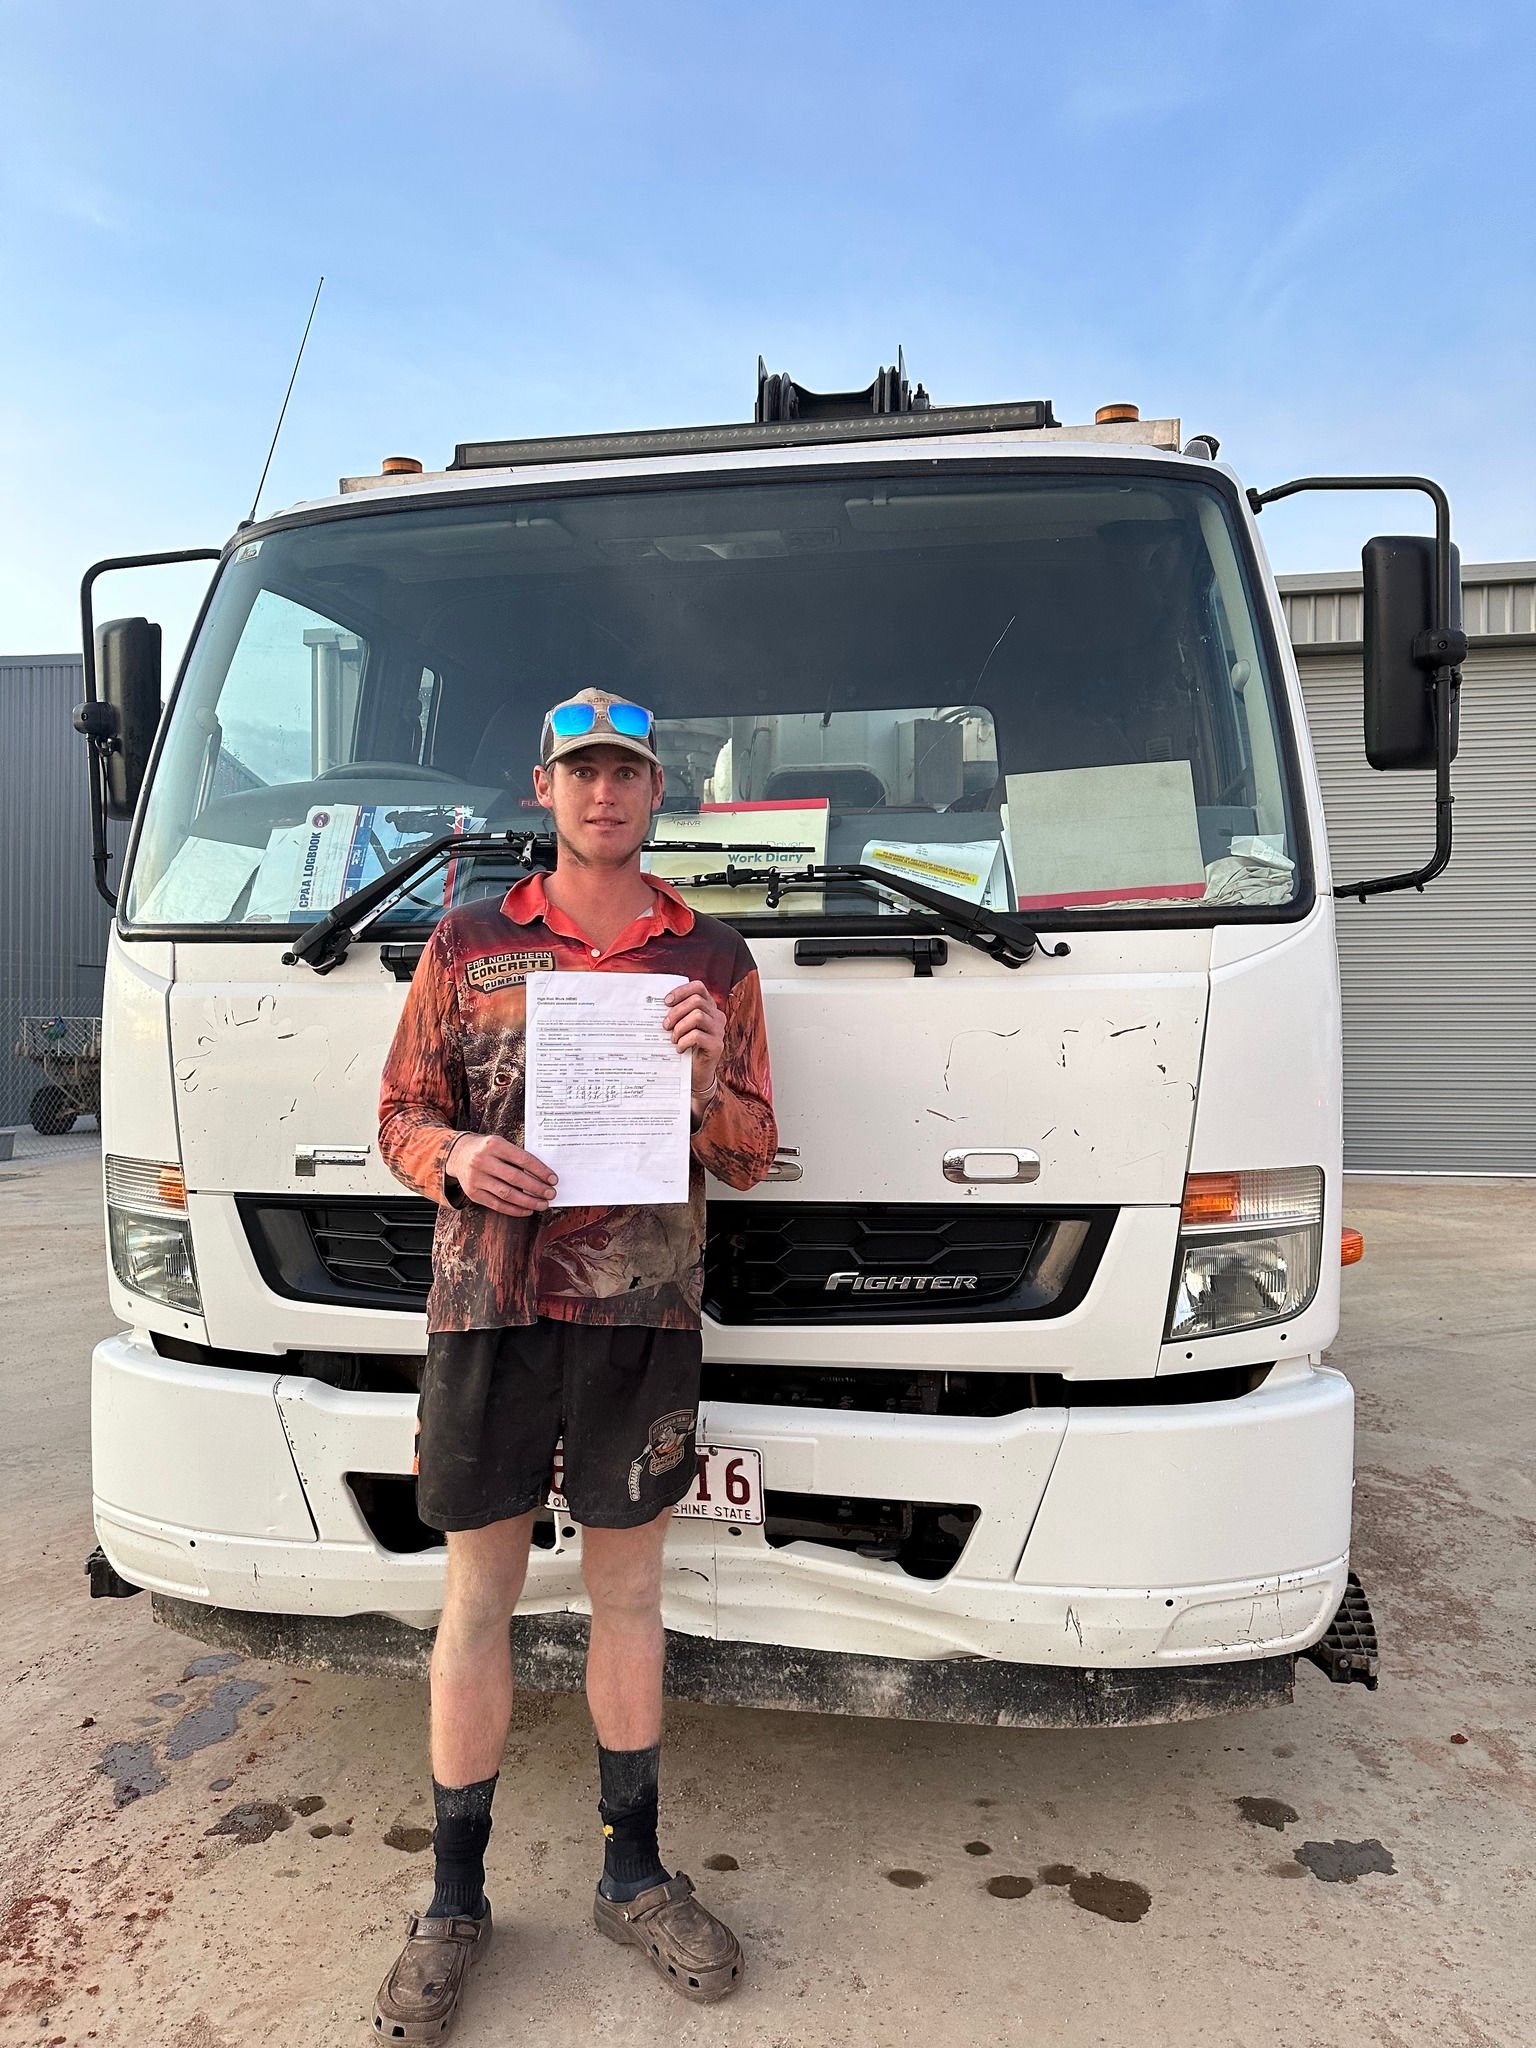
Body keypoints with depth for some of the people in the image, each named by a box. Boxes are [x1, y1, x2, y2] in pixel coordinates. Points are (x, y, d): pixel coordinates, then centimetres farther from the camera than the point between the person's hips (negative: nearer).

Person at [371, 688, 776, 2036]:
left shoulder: (712, 958, 7)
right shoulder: (468, 946, 8)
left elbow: (752, 1158, 8)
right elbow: (401, 1115, 9)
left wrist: (707, 1086, -13)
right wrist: (456, 1158, -13)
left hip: (644, 1314, 1)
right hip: (487, 1305, 0)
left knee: (630, 1591, 13)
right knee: (478, 1595, 8)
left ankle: (634, 1876, 32)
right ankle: (455, 1902, 27)